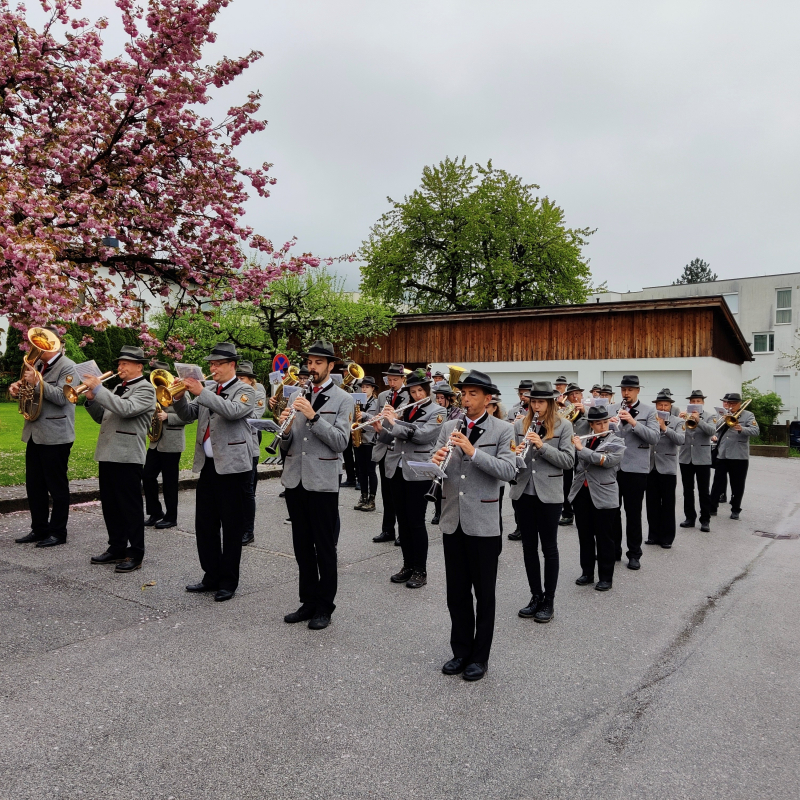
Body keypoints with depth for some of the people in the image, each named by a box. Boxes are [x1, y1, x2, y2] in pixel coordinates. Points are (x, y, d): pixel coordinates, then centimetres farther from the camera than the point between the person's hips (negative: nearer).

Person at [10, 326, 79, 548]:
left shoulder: (67, 367, -9)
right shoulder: (37, 365, 14)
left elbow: (62, 397, -20)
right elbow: (27, 390, 20)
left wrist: (37, 382, -25)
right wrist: (17, 388, -1)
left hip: (55, 436, -8)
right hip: (34, 434, 8)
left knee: (57, 487, 1)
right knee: (34, 486, 13)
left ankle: (58, 533, 10)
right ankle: (39, 529, 24)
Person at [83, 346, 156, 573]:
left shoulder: (145, 389, -7)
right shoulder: (117, 389, 19)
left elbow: (126, 409, -25)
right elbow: (101, 417, 23)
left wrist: (98, 389, -22)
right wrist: (91, 399, 5)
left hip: (128, 456, -9)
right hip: (107, 454, 9)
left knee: (130, 507, -2)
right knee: (110, 505, 14)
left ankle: (135, 555, 5)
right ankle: (117, 549, 26)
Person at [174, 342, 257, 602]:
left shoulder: (245, 391, -5)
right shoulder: (207, 387, 13)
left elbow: (233, 411, -24)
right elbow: (188, 415, 12)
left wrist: (201, 392, -25)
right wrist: (180, 398, -7)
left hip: (233, 466, -6)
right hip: (207, 465, 7)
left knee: (231, 528, 2)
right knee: (204, 525, 12)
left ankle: (228, 582, 13)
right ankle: (211, 577, 25)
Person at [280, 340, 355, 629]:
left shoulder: (343, 399, -3)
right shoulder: (298, 396, 10)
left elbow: (340, 442, -15)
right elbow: (286, 445, 11)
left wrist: (313, 416, -22)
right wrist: (285, 428, -11)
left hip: (322, 482, -5)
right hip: (295, 480, 5)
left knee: (325, 548, 5)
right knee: (302, 546, 14)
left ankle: (325, 606, 18)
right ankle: (309, 601, 27)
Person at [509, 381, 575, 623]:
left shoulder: (563, 426, -4)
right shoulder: (520, 425, 5)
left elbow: (568, 460, -11)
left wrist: (542, 446, -21)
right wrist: (515, 454, -16)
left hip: (549, 494, -3)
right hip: (524, 492, 4)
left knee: (549, 547, 6)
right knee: (529, 546, 11)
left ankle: (548, 600, 18)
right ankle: (535, 596, 24)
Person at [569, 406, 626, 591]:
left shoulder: (616, 443, -1)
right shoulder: (583, 440, 11)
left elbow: (606, 461, -20)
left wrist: (581, 448, -18)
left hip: (603, 497, -4)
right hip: (581, 494, 4)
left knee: (604, 538, 4)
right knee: (585, 536, 12)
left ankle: (606, 577, 15)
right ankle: (587, 573, 24)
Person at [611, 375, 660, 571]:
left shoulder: (649, 411, 0)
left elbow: (654, 437, -11)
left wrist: (633, 422, -23)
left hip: (636, 468, -3)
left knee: (633, 512, 4)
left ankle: (634, 554, 15)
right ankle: (613, 549, 23)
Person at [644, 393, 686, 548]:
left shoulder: (678, 422, 1)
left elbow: (681, 440, -14)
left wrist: (664, 427, -21)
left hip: (667, 468, -3)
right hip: (650, 467, 3)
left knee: (668, 505, 3)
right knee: (651, 504, 8)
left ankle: (667, 537, 11)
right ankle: (654, 535, 18)